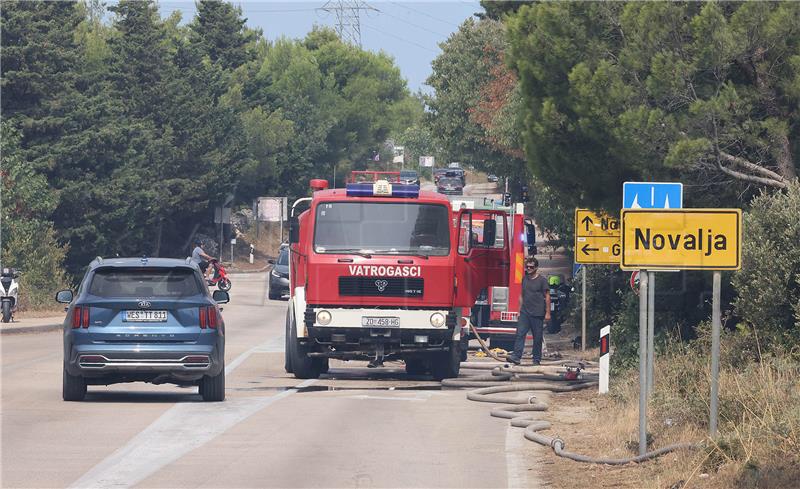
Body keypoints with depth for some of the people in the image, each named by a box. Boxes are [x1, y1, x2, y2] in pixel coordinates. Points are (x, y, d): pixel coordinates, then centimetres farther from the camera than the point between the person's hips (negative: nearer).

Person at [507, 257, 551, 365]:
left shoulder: (542, 280, -3)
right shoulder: (525, 279, 13)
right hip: (524, 312, 4)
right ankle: (516, 357, -15)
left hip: (537, 314, -4)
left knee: (537, 338, 2)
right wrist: (519, 310, 15)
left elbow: (547, 297, -3)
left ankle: (536, 359, 10)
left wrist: (547, 313, -7)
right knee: (520, 334, -9)